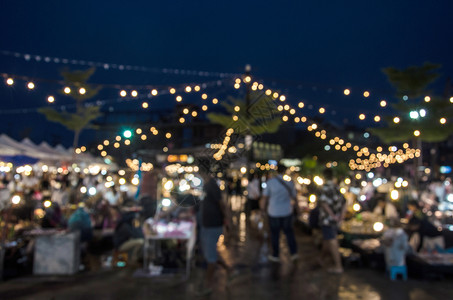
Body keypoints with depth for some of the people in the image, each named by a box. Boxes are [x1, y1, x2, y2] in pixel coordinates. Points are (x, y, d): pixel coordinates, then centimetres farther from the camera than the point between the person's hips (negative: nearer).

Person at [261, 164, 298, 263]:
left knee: (275, 233, 12)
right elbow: (293, 196, 7)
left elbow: (265, 197, -7)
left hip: (274, 212, -2)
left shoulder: (269, 182, -14)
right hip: (287, 211, 2)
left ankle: (275, 255, 22)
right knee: (289, 232, 18)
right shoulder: (289, 183, -7)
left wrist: (264, 208, 9)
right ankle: (294, 252, 15)